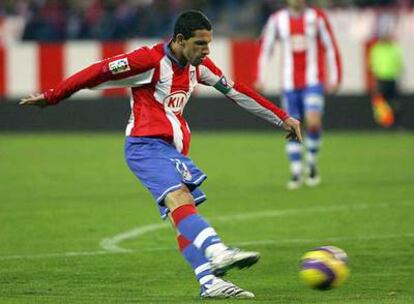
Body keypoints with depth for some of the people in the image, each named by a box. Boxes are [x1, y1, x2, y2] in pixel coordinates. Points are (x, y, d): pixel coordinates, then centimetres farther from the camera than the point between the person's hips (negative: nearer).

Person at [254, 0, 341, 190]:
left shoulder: (317, 17, 1)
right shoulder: (277, 19, 5)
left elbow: (330, 48, 3)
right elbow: (265, 48, 10)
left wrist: (334, 79, -1)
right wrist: (260, 78, 2)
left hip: (313, 81, -2)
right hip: (289, 84, 2)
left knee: (313, 122, -19)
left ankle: (312, 164, 3)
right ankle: (296, 172, 9)